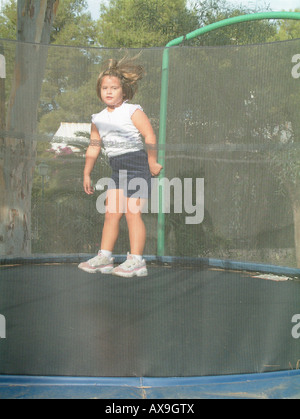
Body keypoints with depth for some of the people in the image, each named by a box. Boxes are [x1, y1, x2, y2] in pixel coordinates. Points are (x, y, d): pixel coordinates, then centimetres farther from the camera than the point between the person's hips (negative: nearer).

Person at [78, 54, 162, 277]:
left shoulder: (133, 112, -7)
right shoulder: (98, 119, 12)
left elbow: (150, 136, -12)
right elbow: (94, 147, 17)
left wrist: (152, 163, -12)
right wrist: (87, 174, 18)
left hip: (137, 164, -7)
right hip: (118, 169, 7)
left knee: (132, 213, -9)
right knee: (111, 213, 6)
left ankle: (136, 261, -3)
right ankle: (104, 257, 12)